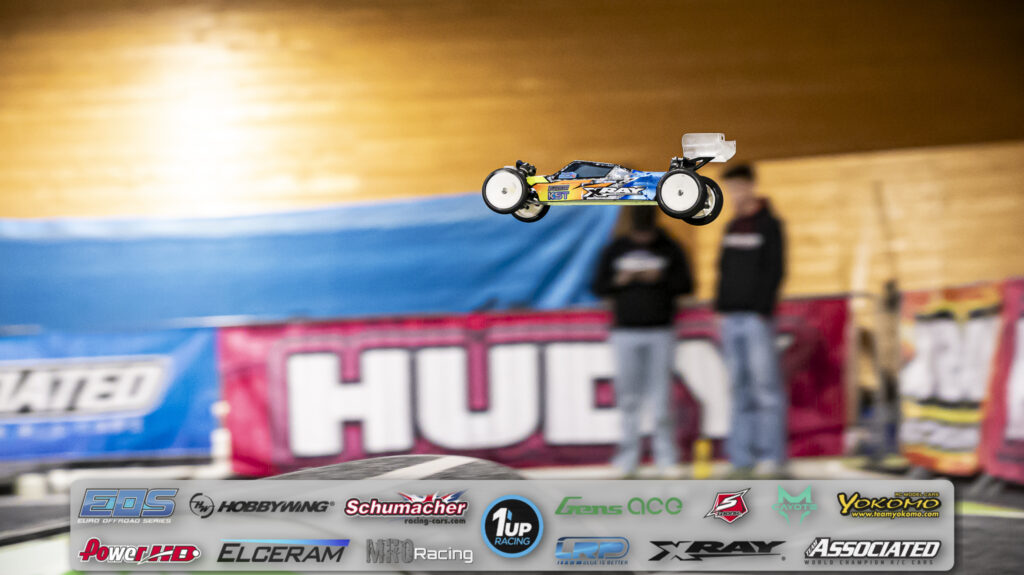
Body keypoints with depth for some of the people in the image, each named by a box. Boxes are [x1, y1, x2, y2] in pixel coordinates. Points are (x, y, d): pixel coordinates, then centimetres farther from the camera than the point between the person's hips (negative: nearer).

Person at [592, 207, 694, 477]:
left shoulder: (669, 249, 5)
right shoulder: (615, 250, 7)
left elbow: (686, 284, 1)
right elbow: (598, 288, 7)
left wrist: (661, 278, -15)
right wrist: (618, 281, -12)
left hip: (660, 333, -1)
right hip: (625, 333, 1)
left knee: (660, 395, -4)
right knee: (628, 396, 0)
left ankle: (665, 455, 3)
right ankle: (628, 456, 6)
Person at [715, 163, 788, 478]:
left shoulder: (770, 225, -2)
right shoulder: (731, 227, 17)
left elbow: (775, 272, -7)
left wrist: (762, 310, -13)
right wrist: (721, 306, 10)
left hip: (756, 317, -6)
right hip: (731, 318, 6)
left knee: (766, 385, -8)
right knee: (740, 388, 6)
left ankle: (772, 455, -7)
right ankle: (743, 456, 8)